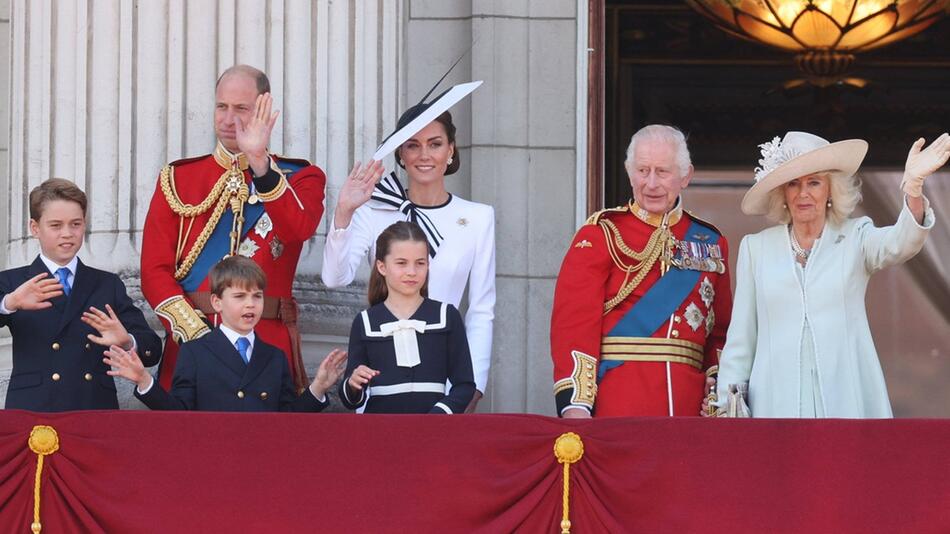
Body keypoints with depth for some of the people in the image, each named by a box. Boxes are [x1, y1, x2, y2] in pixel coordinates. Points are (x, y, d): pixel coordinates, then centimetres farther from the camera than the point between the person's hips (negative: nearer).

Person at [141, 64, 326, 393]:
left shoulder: (300, 178, 7)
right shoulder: (177, 178, 10)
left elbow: (299, 229, -16)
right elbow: (155, 271, 2)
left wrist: (260, 162, -24)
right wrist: (196, 335, -11)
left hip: (268, 343, -1)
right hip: (190, 337, 1)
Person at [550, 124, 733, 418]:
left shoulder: (710, 243, 14)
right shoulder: (601, 235, 1)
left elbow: (720, 336, 15)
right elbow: (573, 324, -7)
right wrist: (575, 405, -17)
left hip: (688, 405, 4)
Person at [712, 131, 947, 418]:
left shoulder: (855, 237, 7)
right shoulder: (755, 248, 11)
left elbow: (899, 244, -16)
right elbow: (740, 339, 12)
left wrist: (913, 187, -34)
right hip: (778, 402, 1)